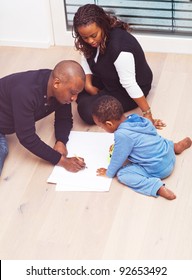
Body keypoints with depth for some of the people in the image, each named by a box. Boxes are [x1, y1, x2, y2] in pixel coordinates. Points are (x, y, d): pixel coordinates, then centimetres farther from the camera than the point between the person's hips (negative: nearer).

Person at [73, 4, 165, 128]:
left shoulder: (119, 46, -37)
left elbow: (129, 84, -34)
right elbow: (86, 60, 1)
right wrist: (88, 85, -14)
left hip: (127, 90, -8)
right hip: (108, 80, 8)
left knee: (87, 111, -22)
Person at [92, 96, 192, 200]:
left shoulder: (122, 135, -25)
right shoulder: (134, 118, -1)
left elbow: (118, 158, -14)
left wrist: (109, 173, 4)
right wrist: (117, 146, 24)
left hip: (158, 169, -9)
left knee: (122, 174, -14)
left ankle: (157, 187, -23)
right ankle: (175, 146, 18)